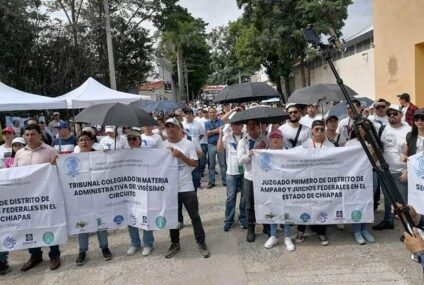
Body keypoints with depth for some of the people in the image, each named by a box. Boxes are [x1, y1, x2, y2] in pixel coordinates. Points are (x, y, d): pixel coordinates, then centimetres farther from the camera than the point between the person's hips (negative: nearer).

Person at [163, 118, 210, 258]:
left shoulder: (188, 144, -4)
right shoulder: (163, 146, 2)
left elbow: (195, 164, -8)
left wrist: (181, 156, -19)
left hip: (186, 188, -2)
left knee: (194, 216, 5)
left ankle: (201, 243, 18)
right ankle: (175, 243, 29)